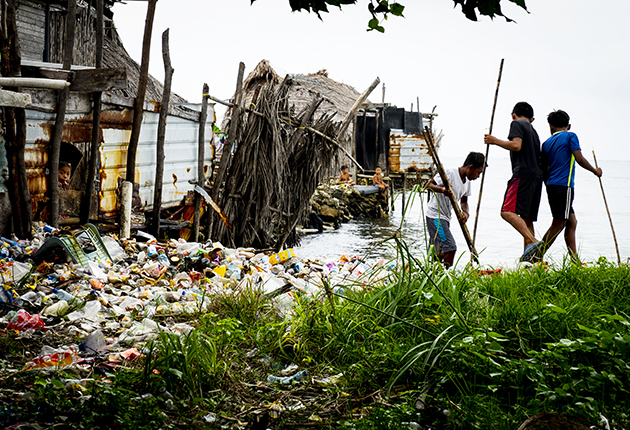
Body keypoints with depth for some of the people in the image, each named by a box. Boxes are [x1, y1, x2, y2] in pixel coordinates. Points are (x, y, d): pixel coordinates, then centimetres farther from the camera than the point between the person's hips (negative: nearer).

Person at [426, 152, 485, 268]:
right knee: (450, 247, -18)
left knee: (439, 252, 12)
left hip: (445, 218, 9)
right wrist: (442, 190, -40)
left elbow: (464, 201, 16)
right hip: (435, 216, -9)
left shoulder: (467, 182, 9)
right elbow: (429, 184, -20)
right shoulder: (450, 174, -17)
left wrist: (465, 212, -6)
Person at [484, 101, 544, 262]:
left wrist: (495, 141, -2)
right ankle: (528, 257, 6)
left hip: (523, 174, -9)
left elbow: (516, 145, -13)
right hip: (537, 176, 9)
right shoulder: (533, 131, 28)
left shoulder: (516, 123, 4)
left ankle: (532, 242, -35)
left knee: (507, 211, -20)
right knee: (526, 218, 10)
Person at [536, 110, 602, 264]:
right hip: (564, 185, -7)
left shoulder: (547, 143, 16)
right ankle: (537, 257, -10)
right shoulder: (570, 136, 0)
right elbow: (579, 159, -8)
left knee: (571, 221, 12)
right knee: (558, 224, -5)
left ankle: (575, 260, 10)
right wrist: (595, 171, 7)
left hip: (551, 186, 7)